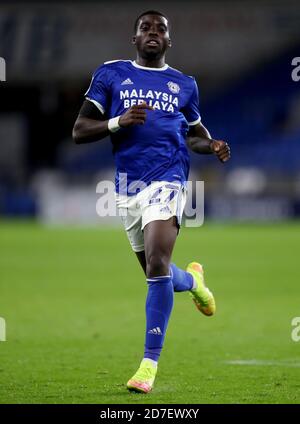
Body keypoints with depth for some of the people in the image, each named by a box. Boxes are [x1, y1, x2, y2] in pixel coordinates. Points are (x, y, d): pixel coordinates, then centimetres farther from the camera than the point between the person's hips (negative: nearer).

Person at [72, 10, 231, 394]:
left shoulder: (184, 84, 14)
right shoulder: (110, 74, 9)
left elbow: (195, 133, 28)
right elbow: (79, 131, 5)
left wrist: (213, 147, 5)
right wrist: (118, 122, -13)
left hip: (167, 179, -2)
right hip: (127, 186, 2)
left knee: (157, 265, -21)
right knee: (156, 272, 11)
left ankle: (150, 363, -17)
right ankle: (192, 280, 50)